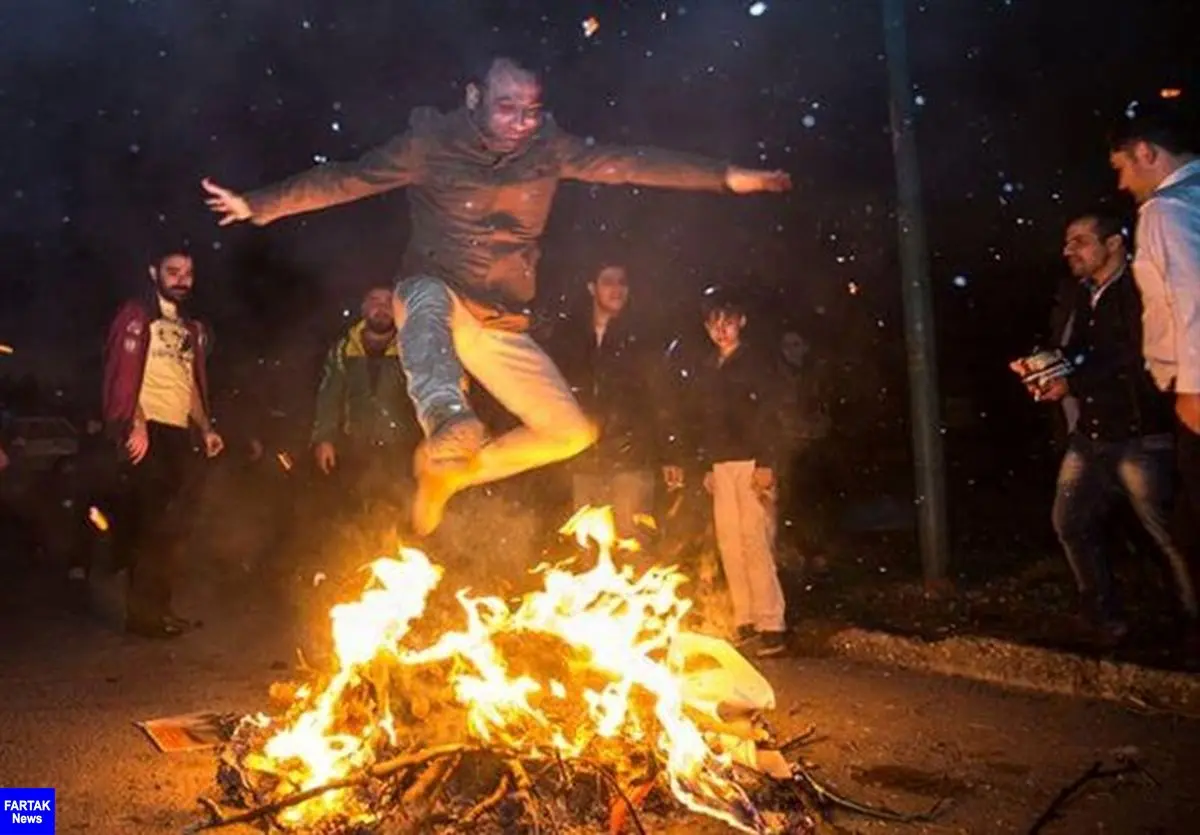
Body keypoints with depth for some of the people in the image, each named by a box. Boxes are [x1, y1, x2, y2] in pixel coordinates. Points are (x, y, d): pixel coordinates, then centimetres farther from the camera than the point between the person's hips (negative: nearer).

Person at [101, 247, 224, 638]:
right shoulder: (136, 315, -2)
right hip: (149, 430, -7)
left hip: (179, 433, 7)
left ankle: (155, 606, 18)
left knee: (169, 526, 10)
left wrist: (205, 428, 13)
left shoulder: (191, 328, 21)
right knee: (153, 524, -7)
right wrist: (136, 425, -22)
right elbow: (123, 375, -12)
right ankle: (144, 611, 0)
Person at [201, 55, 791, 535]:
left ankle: (444, 471, 12)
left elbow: (630, 164, -5)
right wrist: (261, 205, -21)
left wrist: (727, 177, -10)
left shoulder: (547, 149, -1)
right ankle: (448, 422, -68)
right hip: (438, 298, -4)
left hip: (501, 325, 4)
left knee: (572, 433, 0)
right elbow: (348, 179, -11)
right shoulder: (432, 142, -8)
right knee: (428, 293, -41)